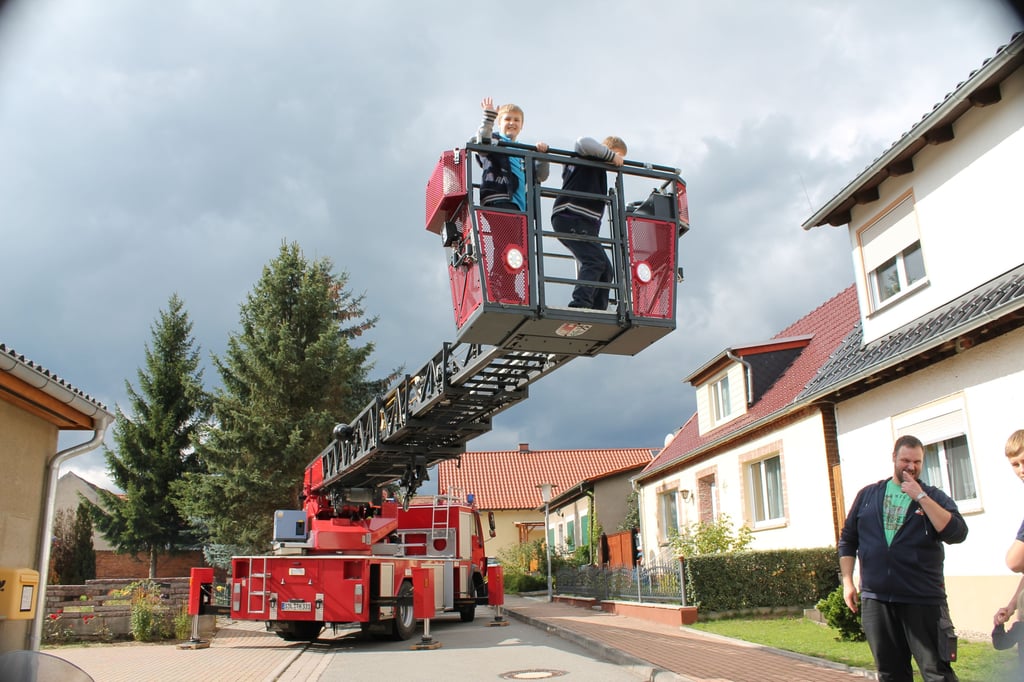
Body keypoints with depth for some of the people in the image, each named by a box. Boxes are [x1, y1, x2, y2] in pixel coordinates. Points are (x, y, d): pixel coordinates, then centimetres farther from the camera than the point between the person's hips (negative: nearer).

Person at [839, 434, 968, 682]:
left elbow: (957, 533, -13)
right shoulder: (868, 494, 10)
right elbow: (847, 540, 13)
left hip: (923, 599, -2)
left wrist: (921, 497, -14)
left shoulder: (934, 497, 5)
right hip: (875, 599, 2)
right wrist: (847, 581, 5)